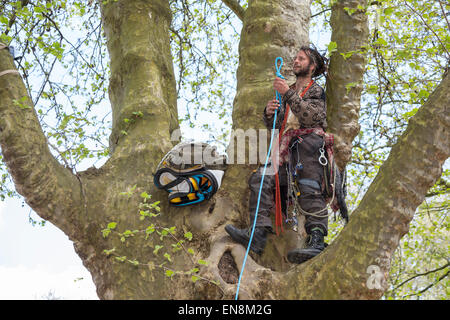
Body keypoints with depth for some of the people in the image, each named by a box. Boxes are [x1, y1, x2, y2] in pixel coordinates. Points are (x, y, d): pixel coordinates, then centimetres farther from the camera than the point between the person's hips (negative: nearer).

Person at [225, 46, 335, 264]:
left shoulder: (317, 91, 12)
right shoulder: (289, 92, 31)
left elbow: (310, 116, -9)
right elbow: (274, 125, 23)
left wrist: (289, 94, -13)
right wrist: (269, 113, -1)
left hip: (309, 142, -6)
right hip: (287, 146, 6)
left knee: (309, 189, -25)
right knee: (260, 179, -16)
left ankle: (317, 240, -37)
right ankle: (258, 233, -28)